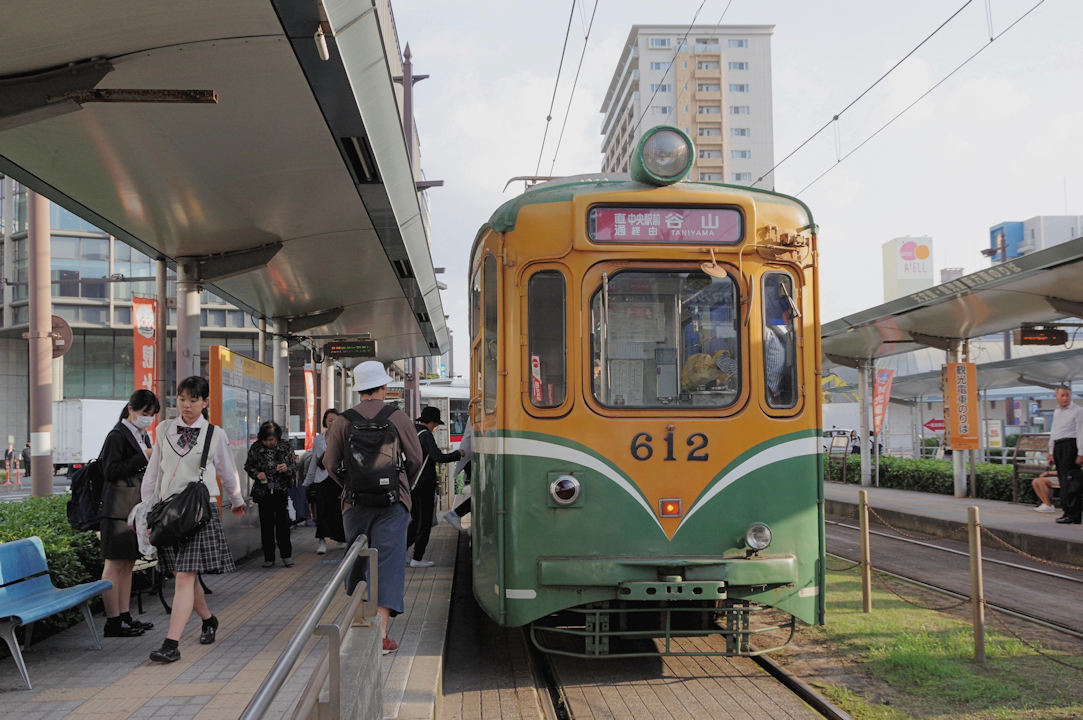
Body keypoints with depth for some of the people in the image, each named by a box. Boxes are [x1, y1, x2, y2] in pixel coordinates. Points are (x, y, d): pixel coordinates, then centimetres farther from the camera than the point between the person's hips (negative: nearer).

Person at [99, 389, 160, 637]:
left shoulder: (143, 436, 19)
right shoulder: (117, 435, -9)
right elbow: (110, 471, -17)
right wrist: (144, 458, -18)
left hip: (137, 507, 9)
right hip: (118, 508, -9)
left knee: (128, 563, 11)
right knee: (115, 564, -7)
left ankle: (125, 617, 16)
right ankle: (113, 622, -5)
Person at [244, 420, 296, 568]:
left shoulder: (286, 448, -1)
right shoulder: (256, 448, 0)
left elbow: (294, 466, 5)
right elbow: (248, 466, 10)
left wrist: (287, 469, -18)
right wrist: (256, 474, -10)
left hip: (281, 491, -1)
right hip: (263, 492, 1)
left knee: (283, 523, -5)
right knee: (266, 524, 4)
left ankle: (286, 555, 7)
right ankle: (268, 558, 11)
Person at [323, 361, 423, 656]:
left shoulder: (343, 421, 0)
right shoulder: (398, 418, -4)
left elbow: (330, 463, 1)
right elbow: (415, 459, 1)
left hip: (355, 502, 2)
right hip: (391, 502, -2)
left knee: (357, 560, 16)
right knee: (389, 561, -2)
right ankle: (381, 633, -9)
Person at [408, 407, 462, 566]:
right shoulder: (425, 435, -14)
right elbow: (438, 457, -23)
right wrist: (458, 454, -11)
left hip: (410, 485, 8)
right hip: (424, 484, -8)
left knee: (416, 519, 19)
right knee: (424, 522, 1)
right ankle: (417, 558, 4)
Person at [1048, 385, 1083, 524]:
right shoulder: (1056, 411, 19)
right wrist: (1051, 452, 19)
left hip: (1070, 445, -8)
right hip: (1058, 446, 8)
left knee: (1070, 481, -11)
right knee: (1063, 479, 7)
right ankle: (1068, 512, 12)